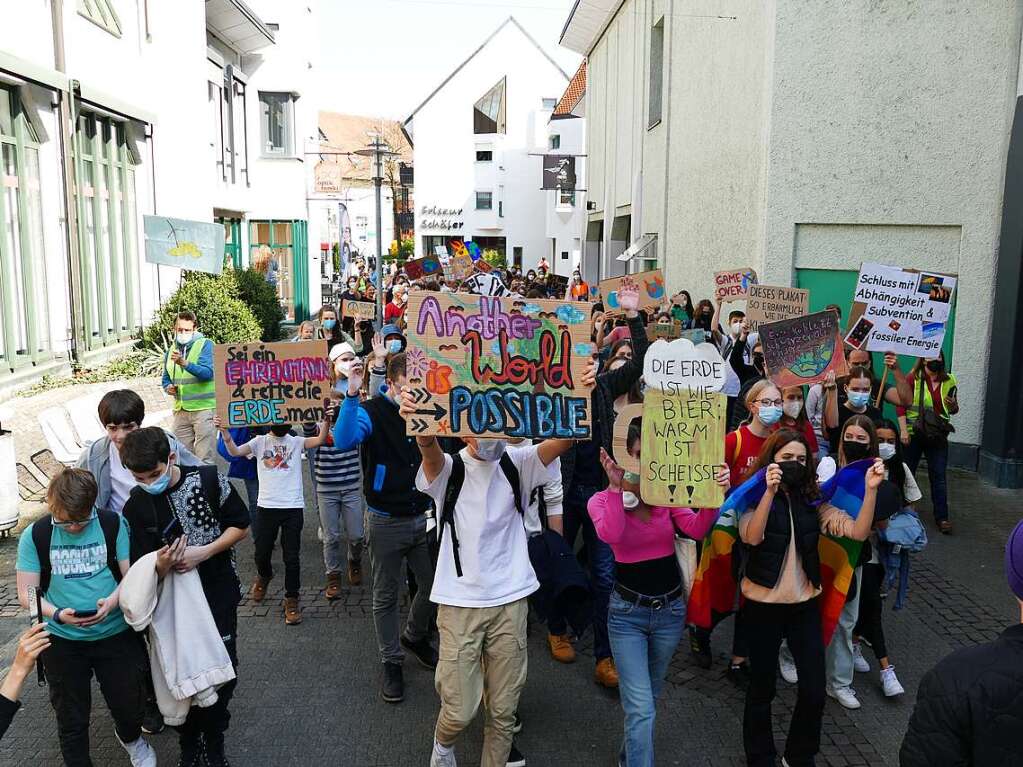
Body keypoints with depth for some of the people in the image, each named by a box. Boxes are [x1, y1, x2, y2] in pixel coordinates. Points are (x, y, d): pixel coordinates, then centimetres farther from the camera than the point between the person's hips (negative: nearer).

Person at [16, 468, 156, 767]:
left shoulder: (113, 524, -9)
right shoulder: (35, 535, -8)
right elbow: (26, 593, -5)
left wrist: (113, 601, -24)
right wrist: (58, 614, -23)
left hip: (115, 634, 0)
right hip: (63, 641, 0)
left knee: (130, 705, 14)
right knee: (71, 718, 13)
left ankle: (130, 737, 48)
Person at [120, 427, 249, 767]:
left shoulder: (209, 479, -13)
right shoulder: (136, 507, -9)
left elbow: (240, 525, -5)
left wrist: (202, 552, -19)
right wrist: (161, 564, -30)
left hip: (219, 594, 0)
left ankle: (214, 739, 31)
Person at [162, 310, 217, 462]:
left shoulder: (206, 345, -5)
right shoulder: (171, 350, 14)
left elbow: (208, 373, -20)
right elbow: (166, 378, 24)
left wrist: (185, 363, -34)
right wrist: (168, 387, 2)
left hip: (204, 408, -6)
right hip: (181, 410, 6)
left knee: (204, 459, -6)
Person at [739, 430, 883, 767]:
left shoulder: (812, 501, 1)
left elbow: (858, 532, -9)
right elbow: (752, 538, -29)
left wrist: (870, 489, -23)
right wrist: (770, 491, -40)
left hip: (805, 604, 3)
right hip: (763, 605, -3)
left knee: (814, 691, 6)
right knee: (762, 689, 11)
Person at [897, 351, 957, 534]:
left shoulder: (949, 381, 6)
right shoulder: (913, 379, -6)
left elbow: (953, 410, 18)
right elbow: (901, 405, -9)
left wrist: (954, 406, -6)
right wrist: (903, 430, -15)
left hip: (938, 436, 2)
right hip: (913, 434, -2)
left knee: (939, 476, 2)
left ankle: (942, 516, 8)